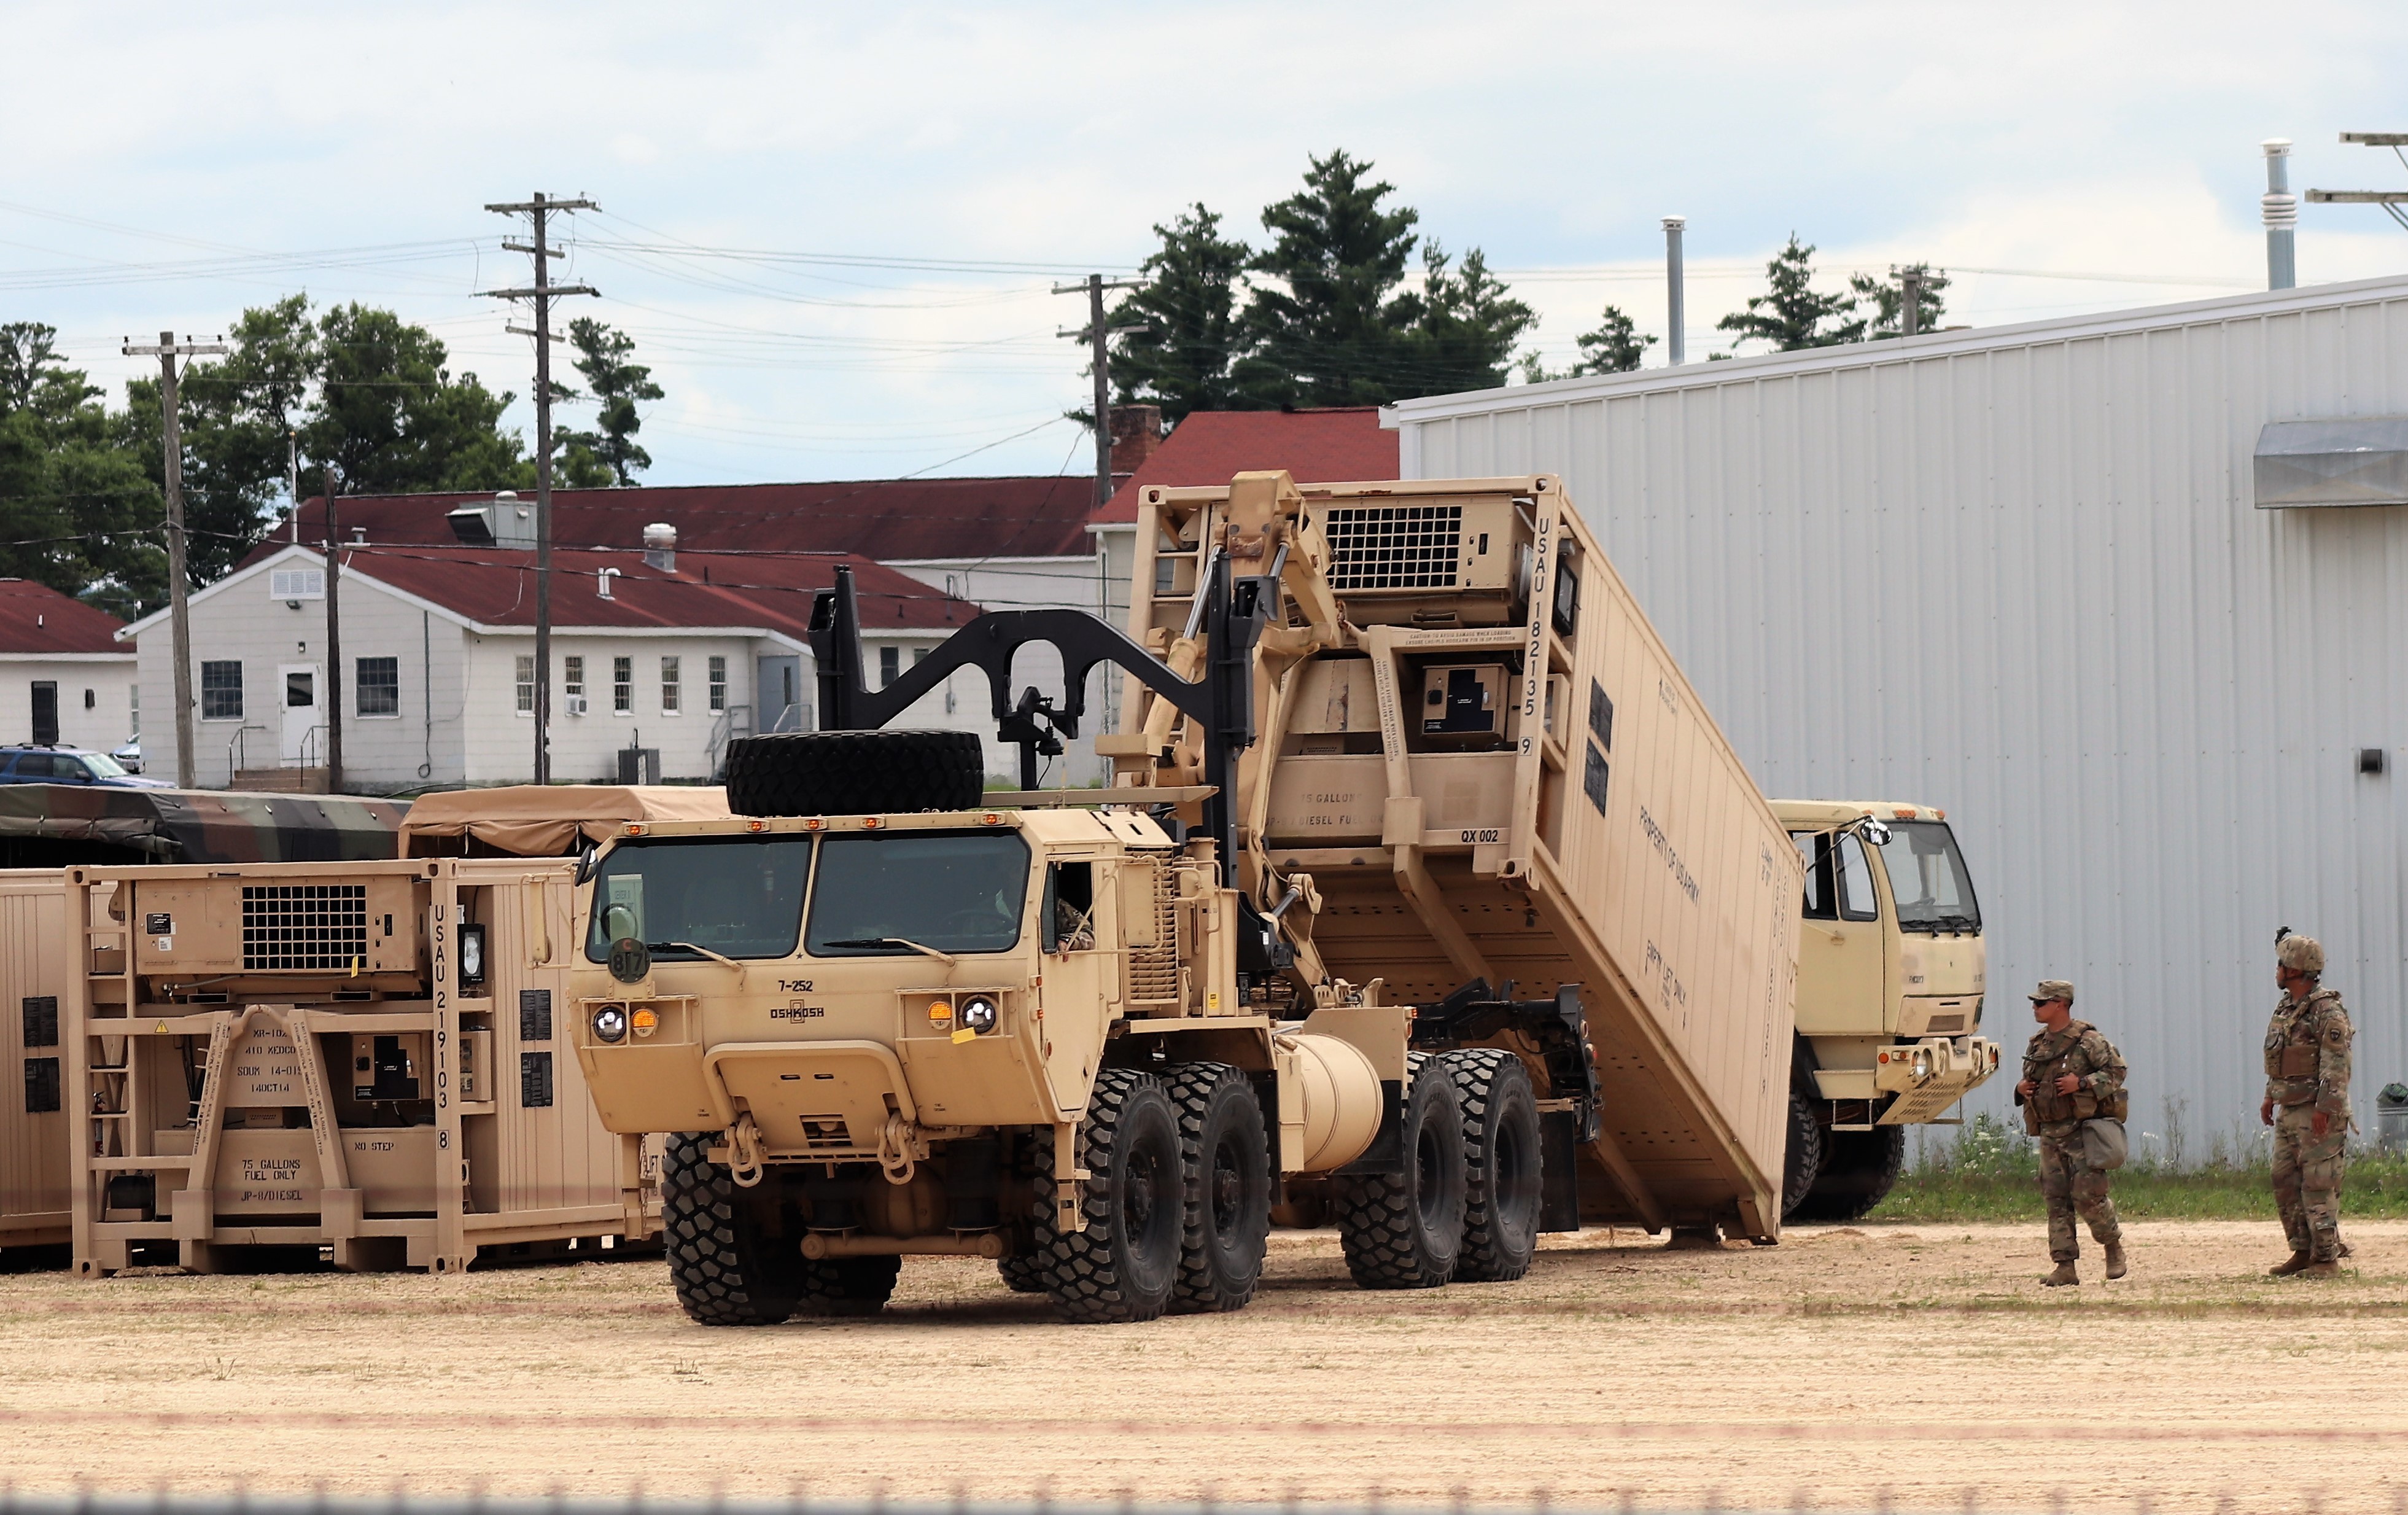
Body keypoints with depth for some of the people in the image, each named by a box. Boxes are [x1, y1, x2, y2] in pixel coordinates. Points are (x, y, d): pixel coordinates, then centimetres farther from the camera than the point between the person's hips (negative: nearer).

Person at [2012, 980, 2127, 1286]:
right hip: (2050, 1133, 7)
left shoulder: (2087, 1040, -7)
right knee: (2056, 1201, 1)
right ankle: (2065, 1268, 2)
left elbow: (2117, 1071, -9)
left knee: (2087, 1196, -9)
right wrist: (2022, 1089, 4)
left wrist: (2081, 1083, -19)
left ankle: (2114, 1245, 16)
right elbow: (2030, 1081, 27)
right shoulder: (2037, 1044, 14)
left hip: (2082, 1130, -7)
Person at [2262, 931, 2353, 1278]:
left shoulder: (2327, 1011, -13)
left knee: (2318, 1185, -7)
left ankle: (2326, 1257, -4)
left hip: (2317, 1115, -9)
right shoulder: (2285, 1009, 15)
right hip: (2288, 1112, 9)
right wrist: (2270, 1098, 19)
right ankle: (2303, 1252, 16)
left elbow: (2337, 1065, -18)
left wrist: (2325, 1108, -23)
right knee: (2286, 1182, 9)